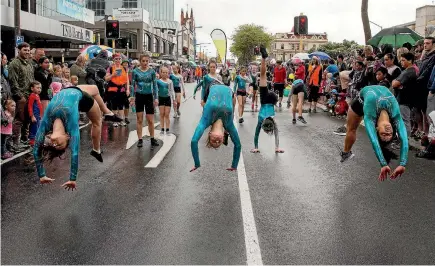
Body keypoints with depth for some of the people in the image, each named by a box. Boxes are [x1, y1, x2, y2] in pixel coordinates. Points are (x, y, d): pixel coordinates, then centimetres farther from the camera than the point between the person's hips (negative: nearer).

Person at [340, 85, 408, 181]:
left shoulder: (395, 115, -41)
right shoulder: (370, 115, -45)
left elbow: (404, 140, -49)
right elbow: (374, 141, -55)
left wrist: (403, 164, -60)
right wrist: (383, 164, -64)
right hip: (363, 97, -1)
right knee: (351, 129, 17)